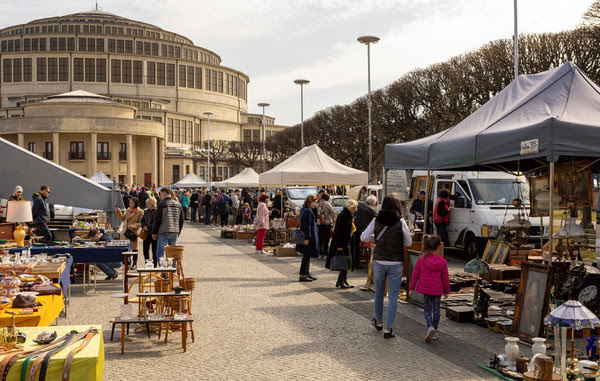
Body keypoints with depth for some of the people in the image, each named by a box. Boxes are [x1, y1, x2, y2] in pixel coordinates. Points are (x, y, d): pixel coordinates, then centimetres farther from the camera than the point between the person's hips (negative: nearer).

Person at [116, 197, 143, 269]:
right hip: (125, 231, 5)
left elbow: (140, 223, -8)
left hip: (134, 232, -5)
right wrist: (118, 212, 5)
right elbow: (122, 218, 18)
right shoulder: (128, 210, 10)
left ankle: (134, 263, 14)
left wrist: (132, 226, -20)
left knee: (134, 248, 4)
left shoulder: (140, 212, -7)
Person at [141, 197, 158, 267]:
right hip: (147, 234, 6)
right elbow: (142, 220, 18)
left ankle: (154, 265, 11)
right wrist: (144, 226, -2)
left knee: (154, 250, 2)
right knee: (145, 249, 7)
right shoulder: (146, 212, 12)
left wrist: (148, 227, -18)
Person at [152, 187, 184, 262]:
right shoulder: (178, 205, 10)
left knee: (160, 253, 1)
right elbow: (181, 220, 15)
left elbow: (157, 220, -7)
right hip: (175, 232, 5)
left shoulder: (162, 204, -6)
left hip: (163, 232, -5)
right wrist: (179, 231, 22)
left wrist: (154, 232, 2)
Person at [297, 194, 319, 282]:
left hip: (306, 236, 11)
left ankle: (307, 273, 25)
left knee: (307, 256, 17)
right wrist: (307, 238, -23)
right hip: (309, 237, -11)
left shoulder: (304, 209, 12)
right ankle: (302, 276, 0)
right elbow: (307, 226, -22)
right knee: (306, 256, -4)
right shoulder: (308, 212, -19)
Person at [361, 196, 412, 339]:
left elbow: (363, 237, -2)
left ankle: (379, 322, 37)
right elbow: (409, 242, 0)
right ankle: (388, 328, 2)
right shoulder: (401, 222, -8)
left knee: (379, 294, 20)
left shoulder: (376, 221, -4)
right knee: (393, 297, 4)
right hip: (395, 264, -2)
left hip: (379, 262, 2)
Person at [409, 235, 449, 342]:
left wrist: (411, 288, 6)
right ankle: (434, 332, 21)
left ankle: (430, 327, -15)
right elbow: (445, 278, -2)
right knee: (436, 310, 13)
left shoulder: (421, 259, -7)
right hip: (437, 290, 0)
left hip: (425, 289, 1)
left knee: (427, 310, 10)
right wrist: (446, 291, 12)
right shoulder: (442, 262, -9)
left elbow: (415, 274, -3)